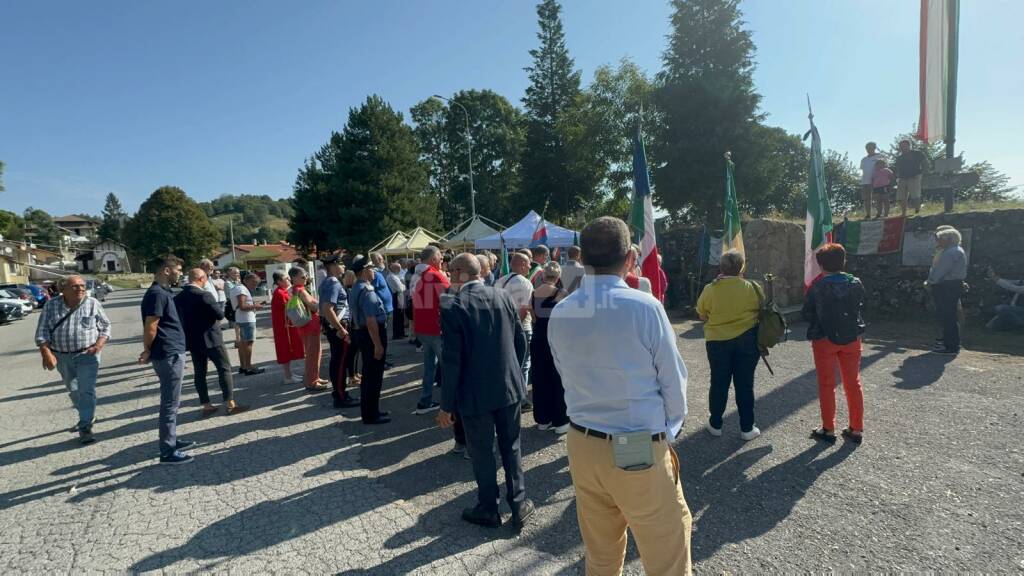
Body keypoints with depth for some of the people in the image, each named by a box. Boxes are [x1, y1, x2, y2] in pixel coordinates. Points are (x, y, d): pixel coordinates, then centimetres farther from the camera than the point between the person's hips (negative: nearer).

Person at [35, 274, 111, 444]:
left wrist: (100, 344, -13)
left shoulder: (93, 304, -4)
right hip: (62, 357, 3)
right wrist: (46, 353, -14)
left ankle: (85, 428, -4)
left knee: (86, 391, -8)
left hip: (87, 355, -3)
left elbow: (105, 326, 3)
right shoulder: (51, 305, -2)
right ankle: (88, 416, 38)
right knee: (73, 391, 17)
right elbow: (42, 332, -2)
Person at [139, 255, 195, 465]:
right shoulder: (157, 294, -17)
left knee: (171, 402, 18)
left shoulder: (164, 292, 14)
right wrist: (148, 351, -4)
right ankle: (167, 451, 4)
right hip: (168, 355, -10)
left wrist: (150, 352, 18)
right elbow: (150, 327, -19)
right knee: (170, 403, -3)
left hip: (173, 353, 10)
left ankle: (172, 440, 29)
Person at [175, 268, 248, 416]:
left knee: (200, 372, 10)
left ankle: (206, 405, 14)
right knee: (224, 369, 1)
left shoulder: (178, 297, 4)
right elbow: (220, 315, -17)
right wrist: (213, 312, 3)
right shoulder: (205, 295, -18)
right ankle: (230, 403, 0)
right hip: (210, 338, -7)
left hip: (192, 340, 7)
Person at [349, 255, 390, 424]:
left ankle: (368, 411, 32)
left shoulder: (355, 289, 12)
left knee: (368, 374, 20)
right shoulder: (366, 290, -21)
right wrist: (378, 345, -24)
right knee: (374, 376, 1)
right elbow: (371, 320, -26)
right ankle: (371, 415, 11)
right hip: (371, 334, -10)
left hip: (361, 332, 10)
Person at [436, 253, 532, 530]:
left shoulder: (453, 306, -16)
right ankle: (519, 505, 27)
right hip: (510, 387, 4)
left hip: (476, 394, -4)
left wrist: (447, 404, -9)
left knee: (482, 453, 13)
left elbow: (452, 360, -17)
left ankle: (488, 509, 29)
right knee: (511, 446, 18)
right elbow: (521, 341, 4)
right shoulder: (504, 297, -2)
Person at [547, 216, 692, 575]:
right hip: (641, 450, -4)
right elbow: (673, 381, -7)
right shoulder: (645, 307, -15)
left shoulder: (559, 314, -4)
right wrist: (668, 430, 8)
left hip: (582, 446, 5)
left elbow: (567, 378, 4)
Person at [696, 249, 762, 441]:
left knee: (719, 384, 12)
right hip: (747, 340, 0)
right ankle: (747, 428, 18)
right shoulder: (752, 288, -8)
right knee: (745, 384, 9)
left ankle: (715, 424, 23)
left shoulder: (710, 289, -10)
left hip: (717, 341, 0)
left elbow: (702, 315, 1)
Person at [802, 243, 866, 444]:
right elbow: (860, 307, 6)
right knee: (853, 383, 14)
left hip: (824, 339, -3)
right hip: (852, 338, 3)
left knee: (827, 385, 8)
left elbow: (807, 314, -8)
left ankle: (828, 430, 13)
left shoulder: (817, 287, -16)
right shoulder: (856, 283, -6)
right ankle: (856, 429, 20)